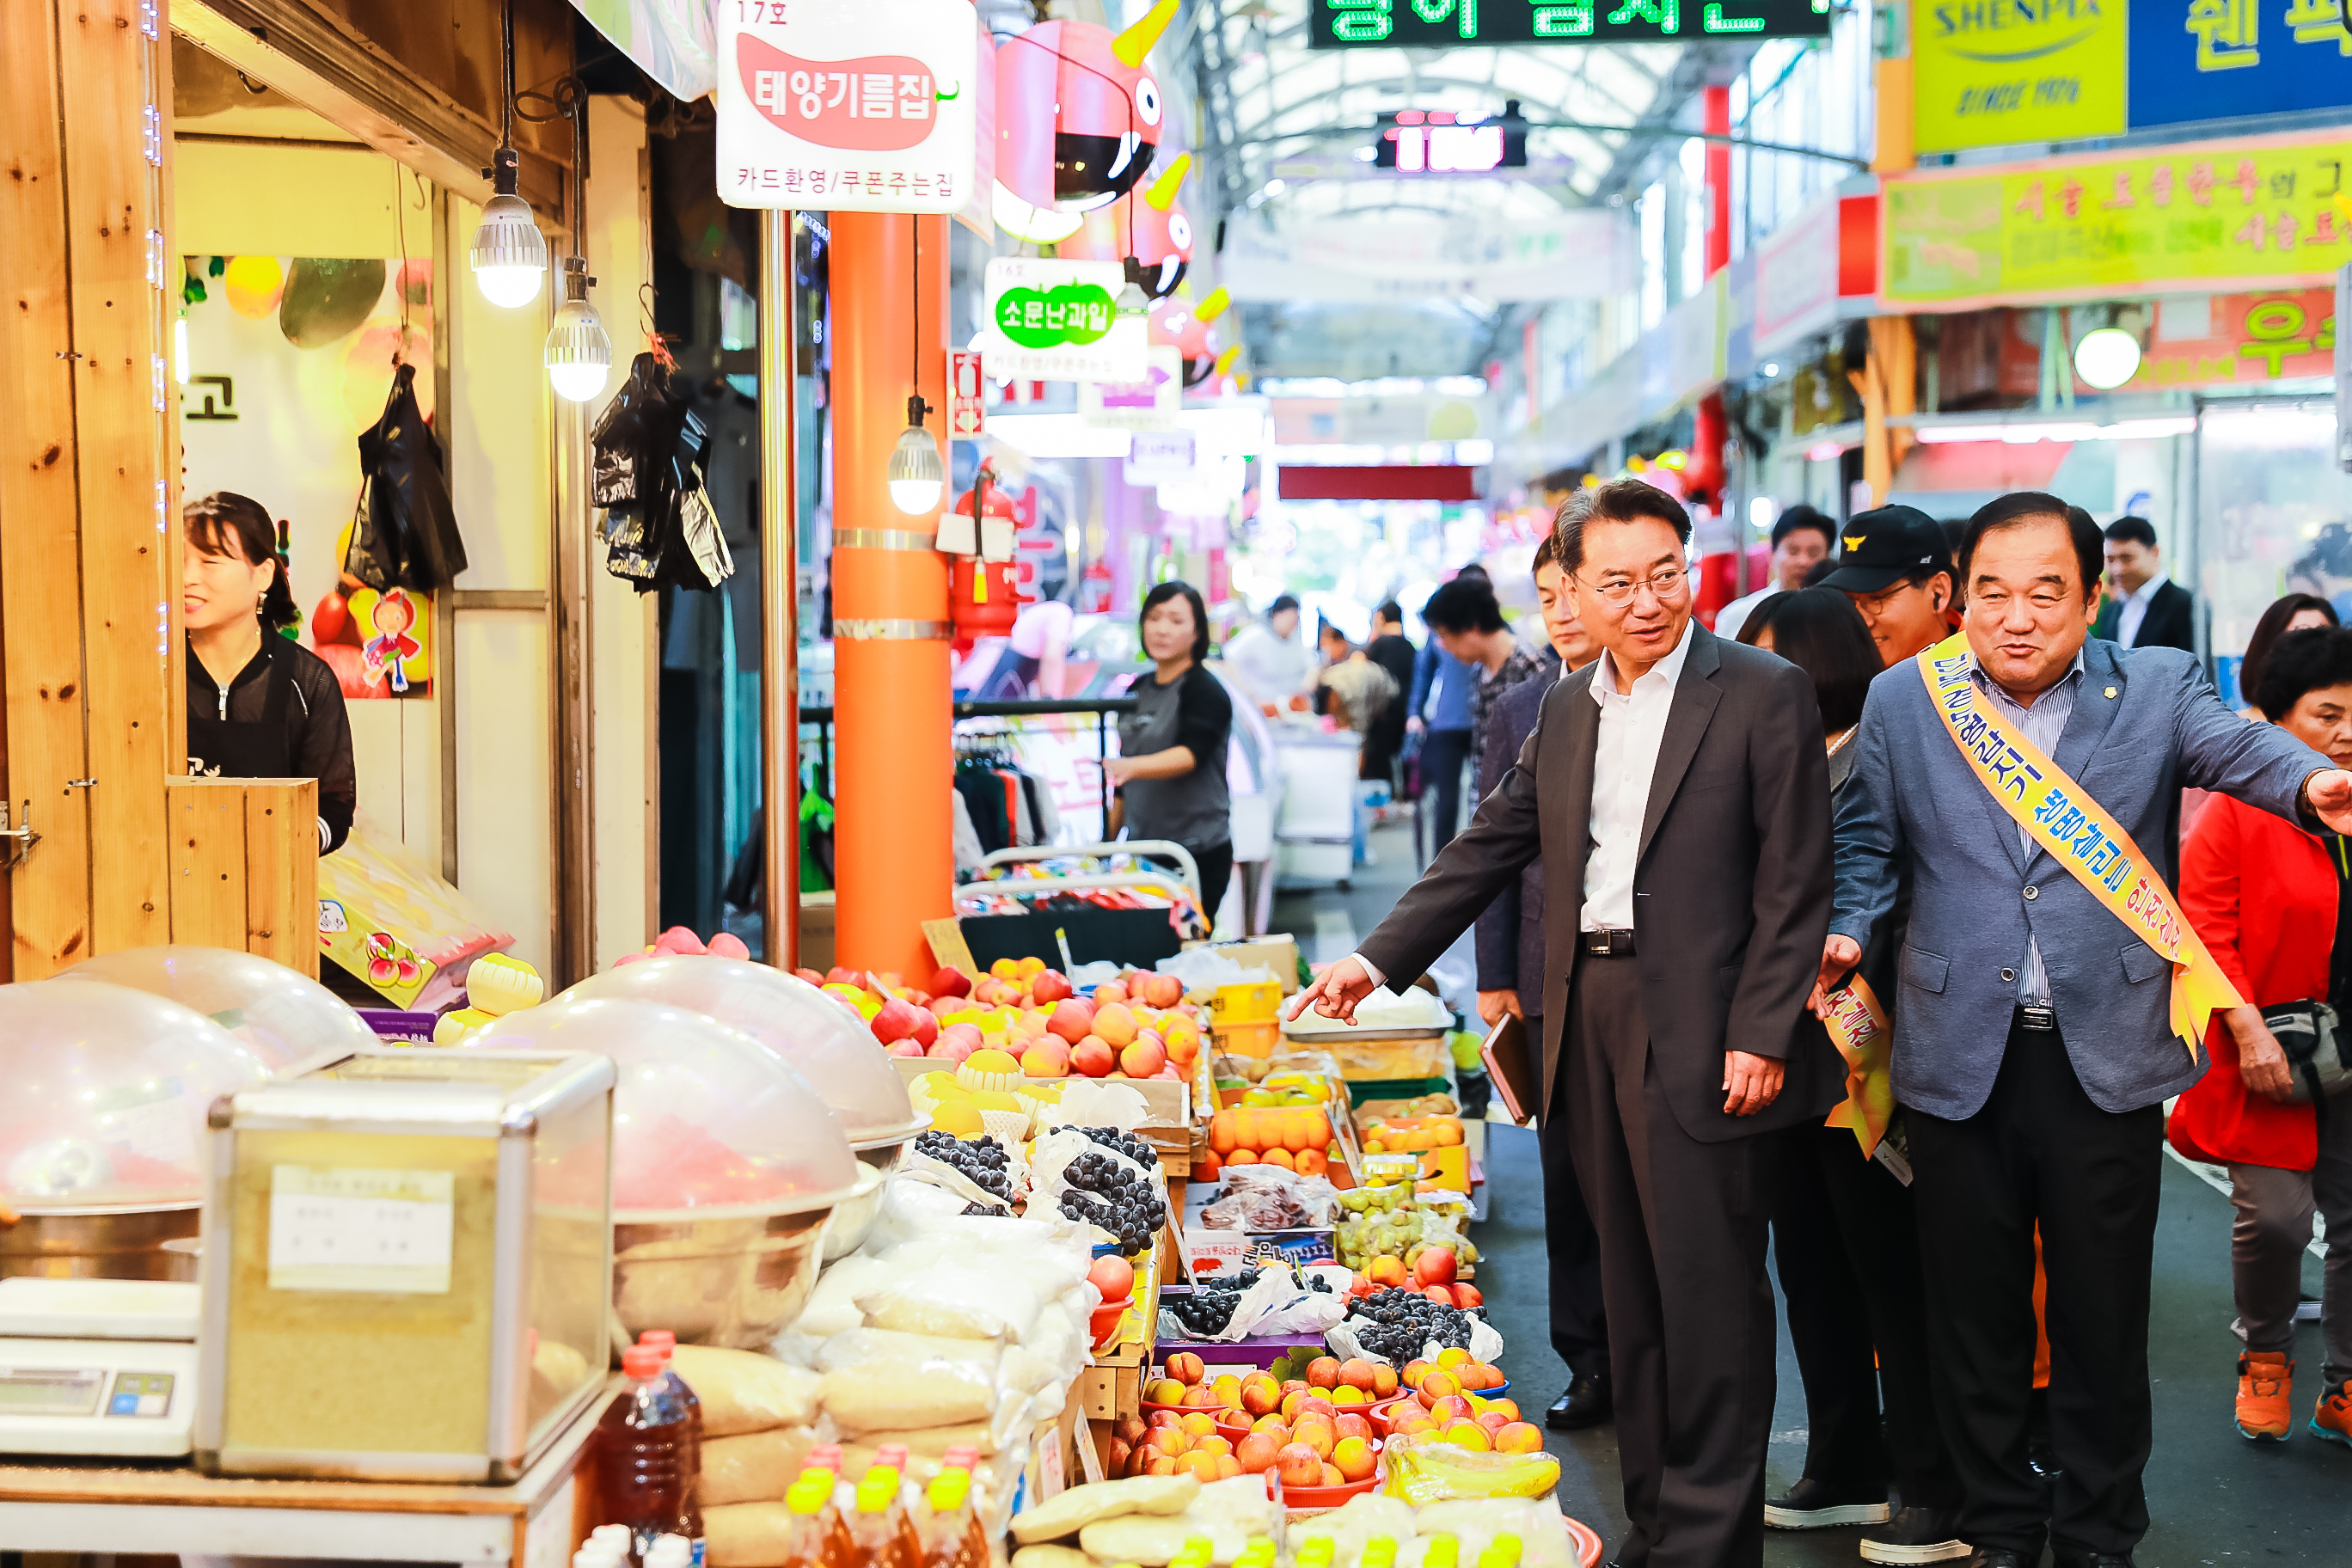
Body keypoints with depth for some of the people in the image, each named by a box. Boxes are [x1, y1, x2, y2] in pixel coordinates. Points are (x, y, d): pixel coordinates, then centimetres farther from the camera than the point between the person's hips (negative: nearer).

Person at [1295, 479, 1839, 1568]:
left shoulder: (1764, 695, -5)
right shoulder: (1565, 710, 13)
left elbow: (1795, 884, -8)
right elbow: (1490, 848, 17)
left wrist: (1761, 1035, -14)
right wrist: (1379, 958, 10)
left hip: (1700, 1034, -6)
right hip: (1588, 1021, 6)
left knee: (1709, 1292, -2)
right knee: (1630, 1291, 13)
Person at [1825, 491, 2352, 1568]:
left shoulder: (2156, 686, 1)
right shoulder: (1904, 701, 5)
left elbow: (2231, 744, -17)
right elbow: (1867, 840, 12)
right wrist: (1844, 929, -7)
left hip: (2105, 1054, -1)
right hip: (1960, 1053, 1)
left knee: (2103, 1310, 8)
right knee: (1974, 1309, 10)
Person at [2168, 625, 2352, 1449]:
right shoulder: (2237, 810, -6)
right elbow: (2204, 929, -10)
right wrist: (2248, 1030, -17)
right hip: (2267, 1060, -4)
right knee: (2274, 1216, -8)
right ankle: (2265, 1357, 21)